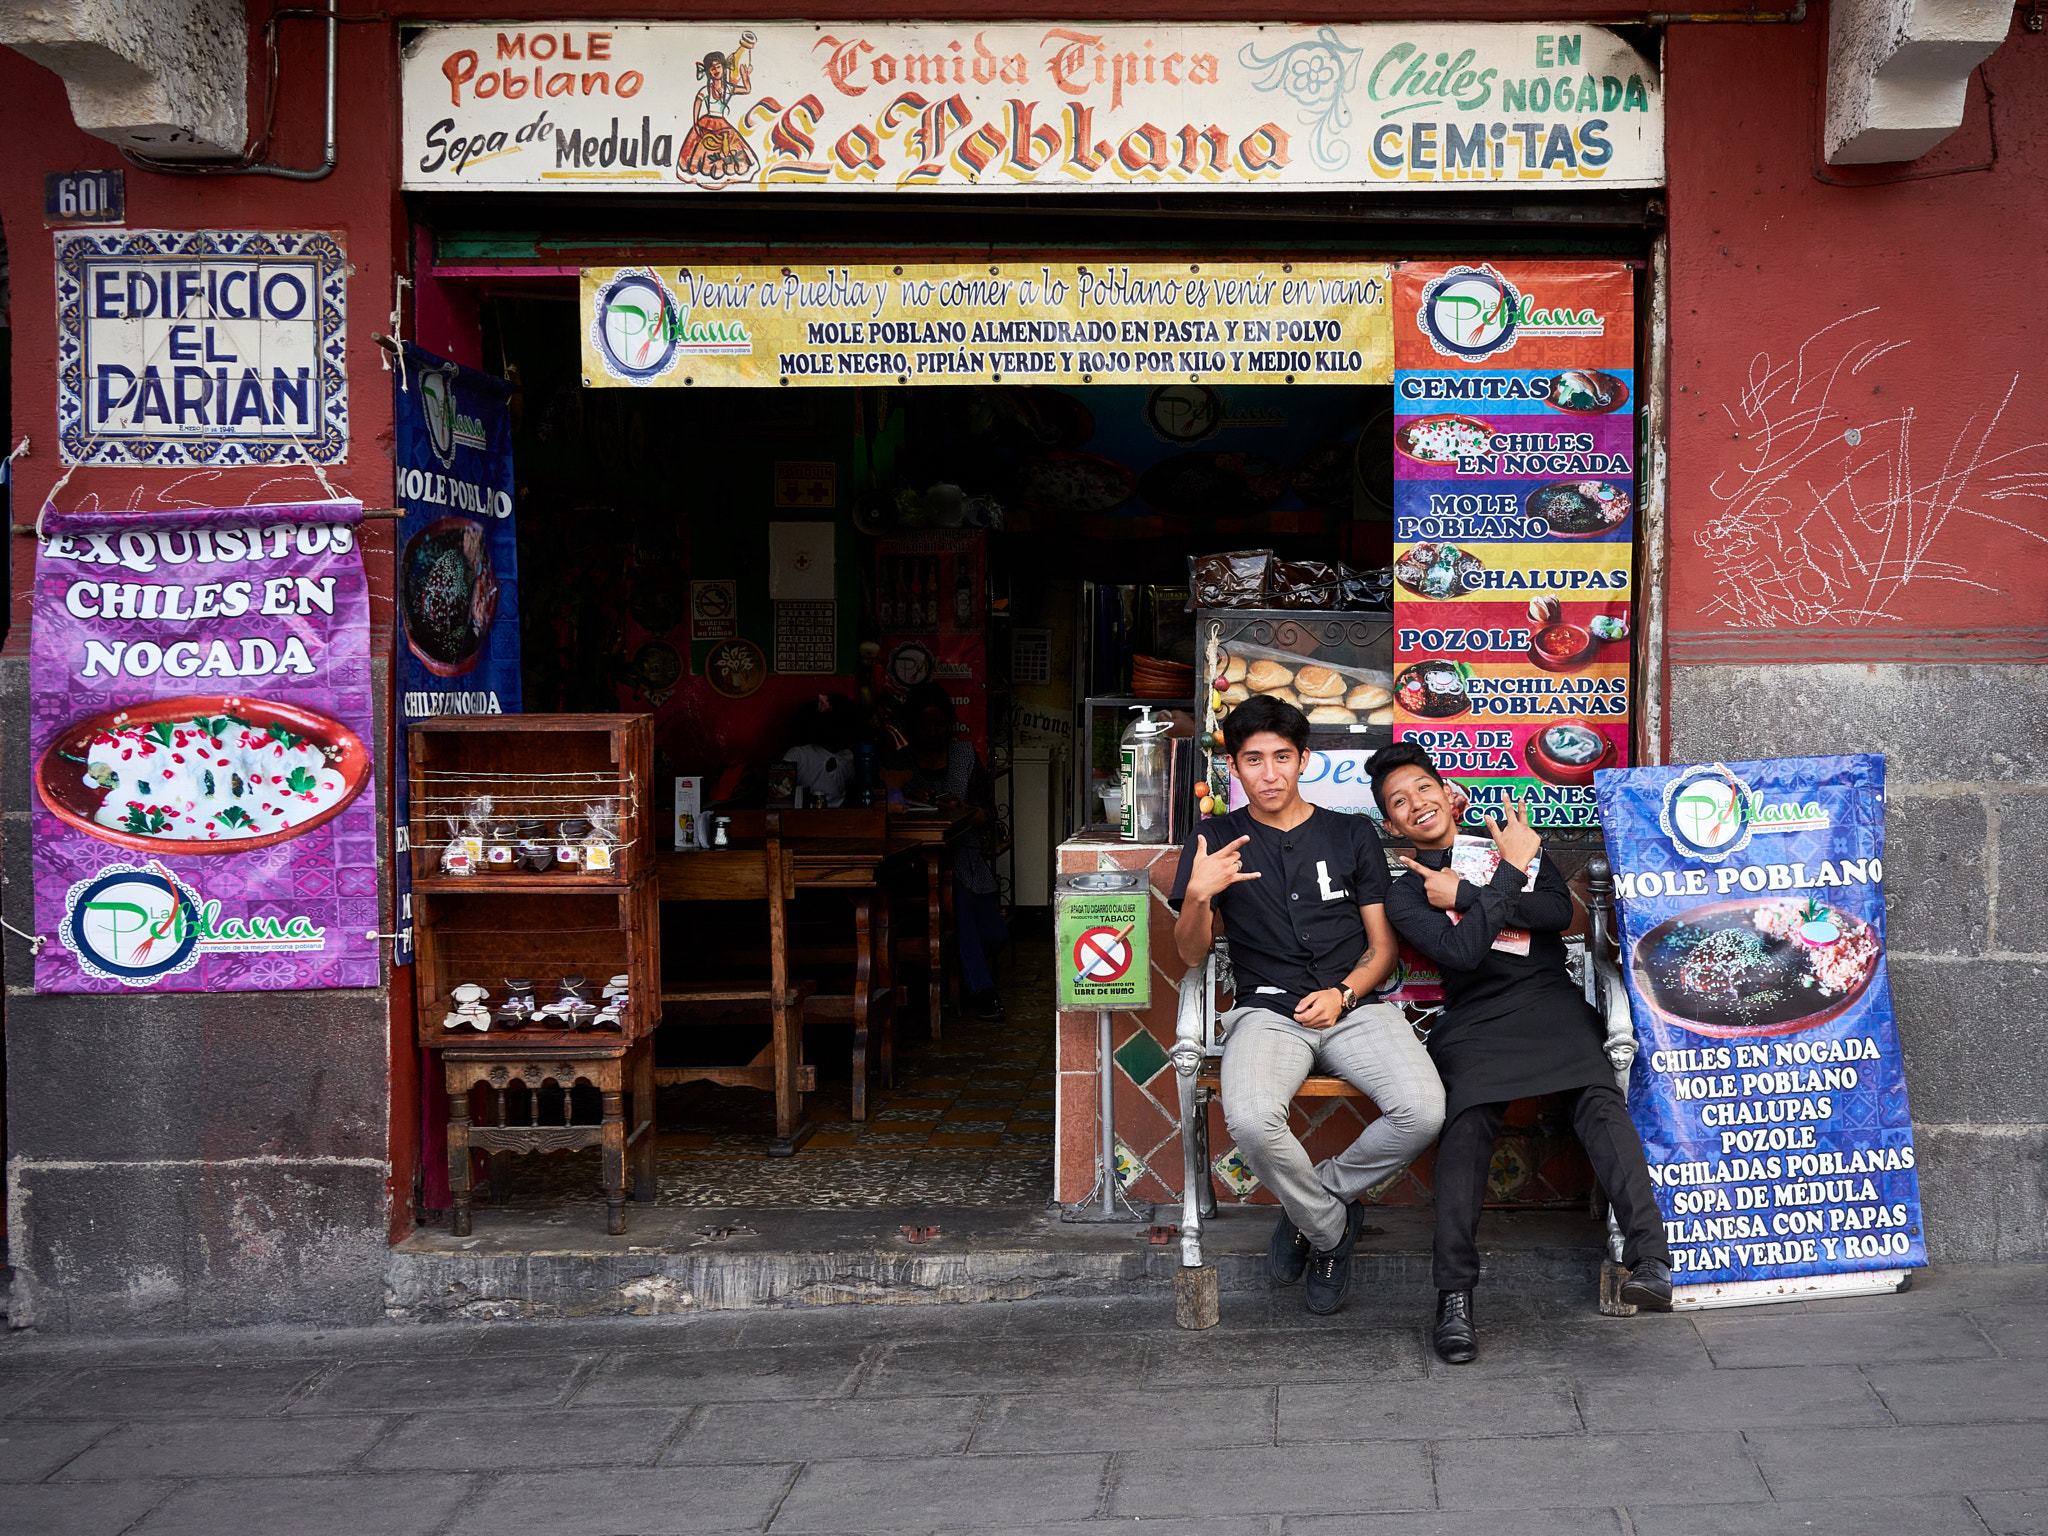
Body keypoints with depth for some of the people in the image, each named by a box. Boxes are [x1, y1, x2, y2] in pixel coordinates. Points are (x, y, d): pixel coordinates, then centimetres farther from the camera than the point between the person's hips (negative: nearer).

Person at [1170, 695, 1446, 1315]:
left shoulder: (1353, 835, 14)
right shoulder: (1215, 841, 12)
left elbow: (1382, 945, 13)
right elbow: (1191, 953, 7)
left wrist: (1342, 994, -7)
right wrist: (1198, 897, -15)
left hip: (1354, 1005, 1)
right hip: (1268, 1010, -1)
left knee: (1423, 1111, -28)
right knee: (1252, 1121, -34)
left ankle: (1317, 1199, 1)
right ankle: (1331, 1228, -4)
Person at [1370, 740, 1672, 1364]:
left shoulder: (1511, 839, 21)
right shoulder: (1407, 894, 15)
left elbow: (1558, 911, 3)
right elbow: (1462, 951, -5)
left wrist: (1465, 895, 1)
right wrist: (1508, 875, -4)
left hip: (1550, 1001, 1)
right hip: (1474, 1019, -1)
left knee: (1600, 1099, -29)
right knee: (1467, 1122, -29)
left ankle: (1650, 1260, -41)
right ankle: (1454, 1297, -34)